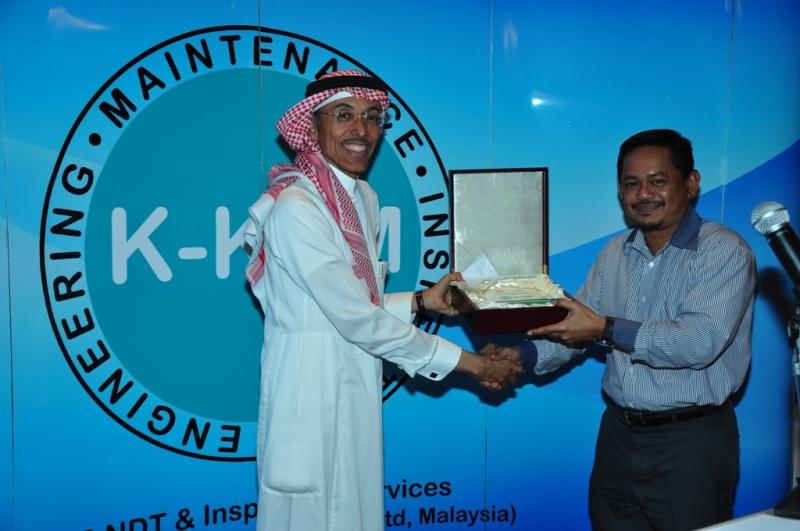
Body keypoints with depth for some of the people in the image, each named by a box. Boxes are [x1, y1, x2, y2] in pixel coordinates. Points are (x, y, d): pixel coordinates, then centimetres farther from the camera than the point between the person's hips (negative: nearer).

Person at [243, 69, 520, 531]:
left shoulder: (364, 198, 8)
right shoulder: (297, 208, -19)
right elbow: (354, 317, -21)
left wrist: (421, 302, 0)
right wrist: (465, 361, -17)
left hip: (356, 388, 8)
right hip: (312, 389, -8)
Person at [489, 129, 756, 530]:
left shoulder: (724, 252, -12)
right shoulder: (616, 253, 9)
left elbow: (702, 340, -24)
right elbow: (577, 324, 11)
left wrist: (606, 328, -27)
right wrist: (524, 355, -6)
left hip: (691, 441, -6)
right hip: (618, 433, 6)